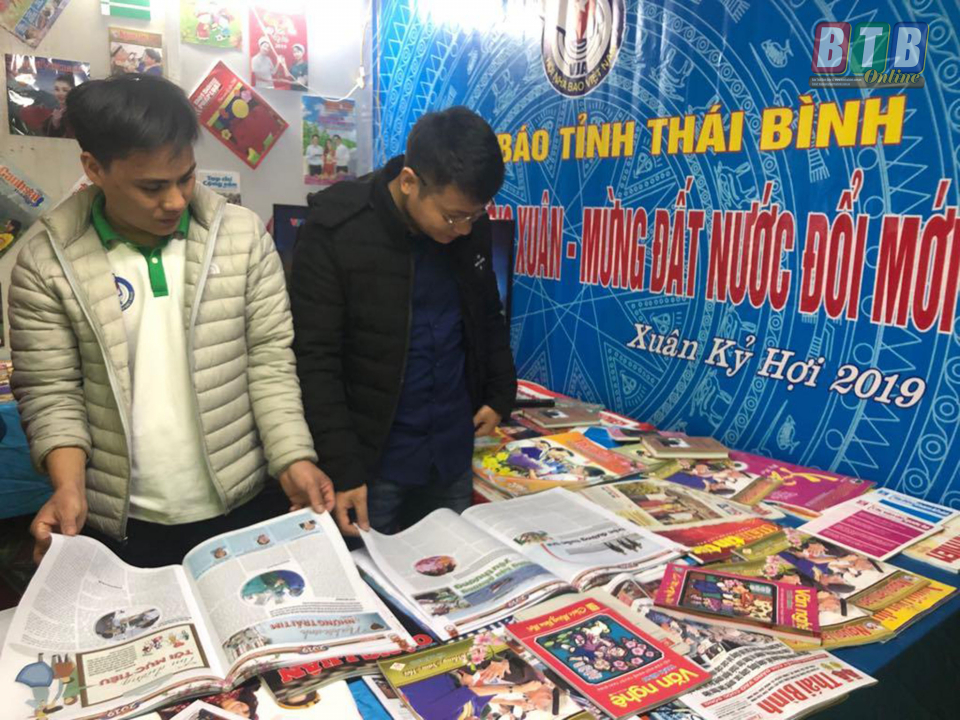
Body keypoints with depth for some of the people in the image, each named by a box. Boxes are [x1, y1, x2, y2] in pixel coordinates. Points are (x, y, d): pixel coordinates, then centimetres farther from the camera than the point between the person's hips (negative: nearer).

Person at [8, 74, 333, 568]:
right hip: (119, 523, 0)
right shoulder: (45, 265, -5)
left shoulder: (244, 235, -4)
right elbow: (50, 393, -2)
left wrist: (294, 459, -14)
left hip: (245, 505, 1)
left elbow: (271, 361, -4)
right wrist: (69, 485, -18)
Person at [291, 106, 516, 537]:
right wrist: (342, 467, -18)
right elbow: (315, 359, -15)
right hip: (372, 461, -4)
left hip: (453, 456, 4)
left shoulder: (469, 224, -2)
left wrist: (500, 395, 7)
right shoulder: (334, 231, -16)